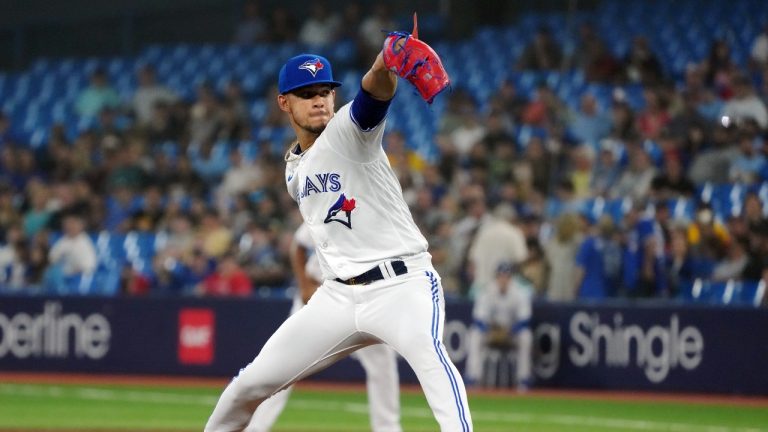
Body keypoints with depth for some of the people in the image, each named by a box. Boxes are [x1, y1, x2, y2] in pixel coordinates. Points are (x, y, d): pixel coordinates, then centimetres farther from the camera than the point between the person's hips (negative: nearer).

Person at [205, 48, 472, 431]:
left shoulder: (348, 129, -8)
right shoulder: (294, 168, 14)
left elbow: (374, 91, -32)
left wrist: (387, 64, -54)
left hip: (403, 284, -7)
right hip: (339, 295, 7)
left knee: (428, 353, -38)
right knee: (252, 382, 9)